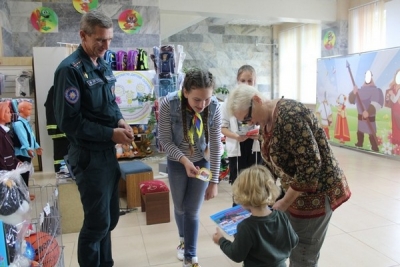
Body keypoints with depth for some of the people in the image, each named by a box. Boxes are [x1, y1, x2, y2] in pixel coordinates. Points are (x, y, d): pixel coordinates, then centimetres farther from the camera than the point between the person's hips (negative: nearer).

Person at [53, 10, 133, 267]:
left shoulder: (104, 66, 10)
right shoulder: (70, 69, -15)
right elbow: (69, 122, -18)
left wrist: (120, 121, -3)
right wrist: (111, 134, -19)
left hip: (108, 152, 8)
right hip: (88, 156, -8)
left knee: (111, 216, 18)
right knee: (98, 221, 3)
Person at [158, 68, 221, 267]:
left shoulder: (214, 107, -24)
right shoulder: (168, 104, -28)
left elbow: (215, 145, -17)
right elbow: (165, 141, -18)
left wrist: (214, 181, -15)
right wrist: (184, 160, -33)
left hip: (202, 162, 0)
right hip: (177, 162, 1)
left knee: (193, 211, 5)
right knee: (180, 207, 19)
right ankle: (184, 240, 50)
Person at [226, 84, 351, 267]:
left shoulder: (289, 115, -26)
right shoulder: (267, 121, 4)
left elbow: (310, 164, -28)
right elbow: (271, 163, 12)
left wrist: (285, 202, -19)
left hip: (316, 191, -9)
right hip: (296, 189, 9)